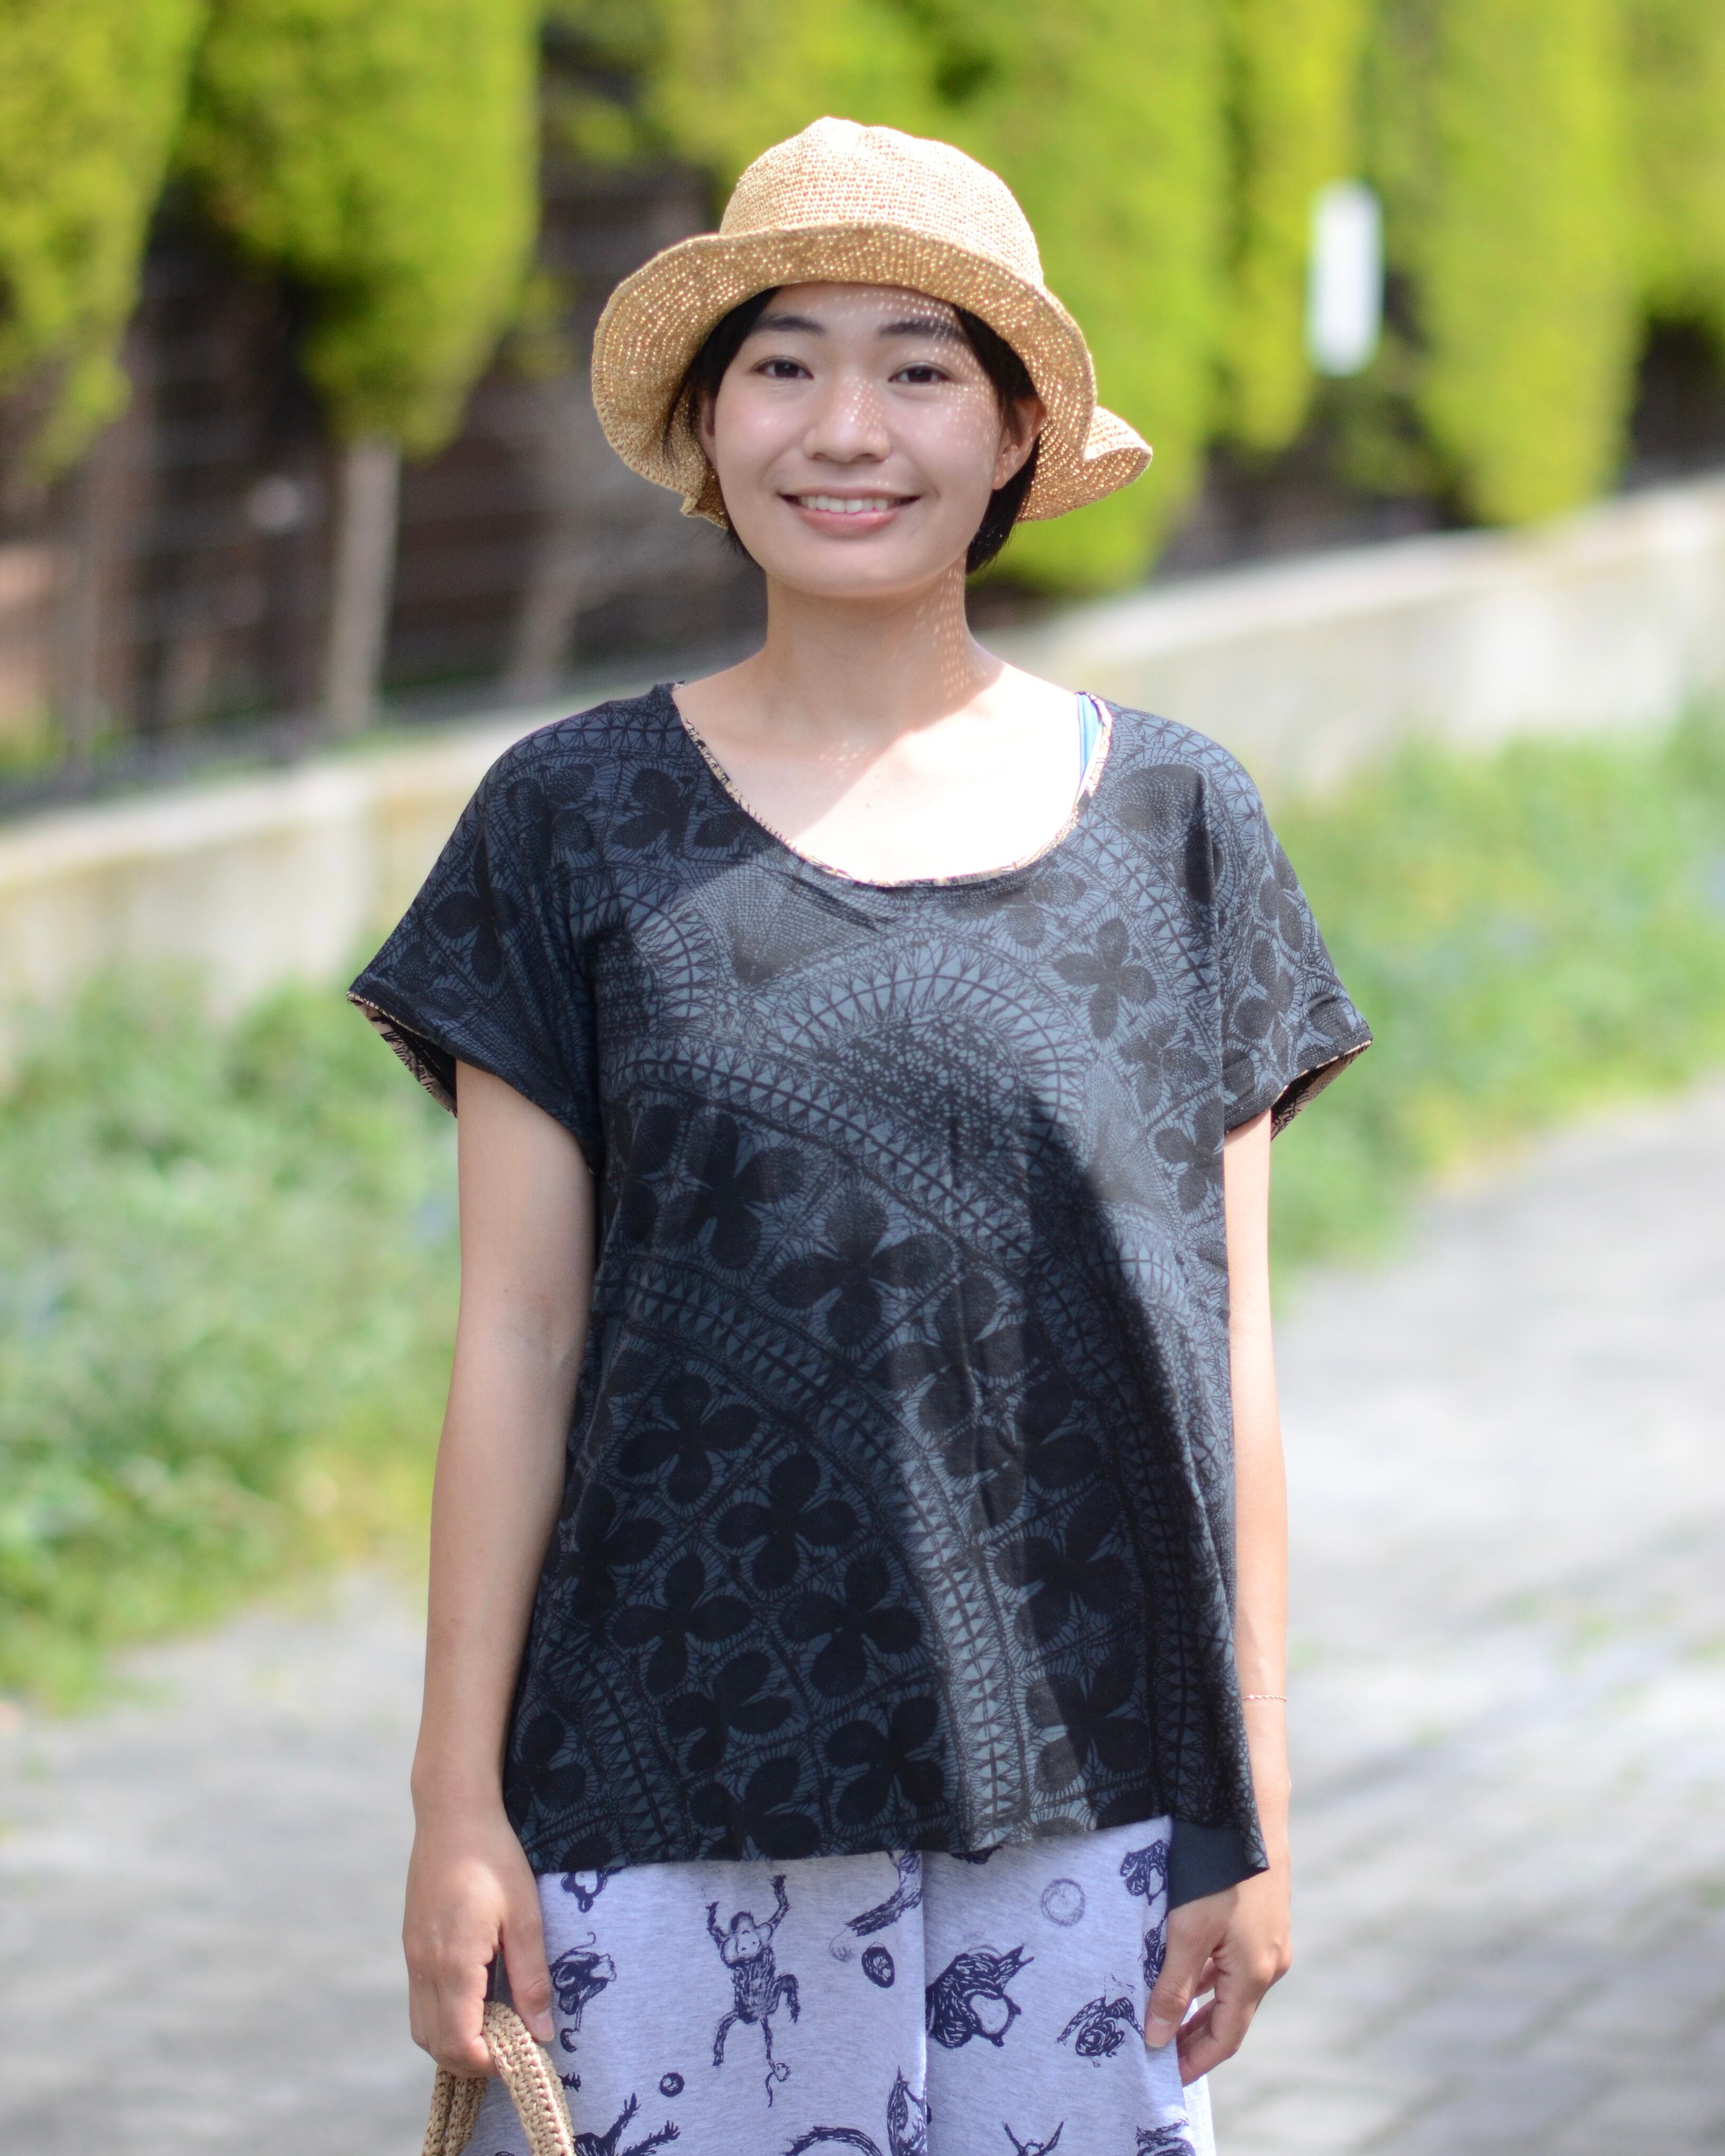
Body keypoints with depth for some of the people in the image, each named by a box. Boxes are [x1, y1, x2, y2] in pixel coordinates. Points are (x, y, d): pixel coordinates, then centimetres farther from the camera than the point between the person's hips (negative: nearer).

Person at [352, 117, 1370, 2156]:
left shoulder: (1171, 823, 5)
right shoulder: (574, 824, 3)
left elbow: (1229, 1346, 6)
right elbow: (517, 1336, 2)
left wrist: (1253, 1814, 4)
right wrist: (458, 1800, -1)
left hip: (1081, 1794, 1)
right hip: (675, 1796, -1)